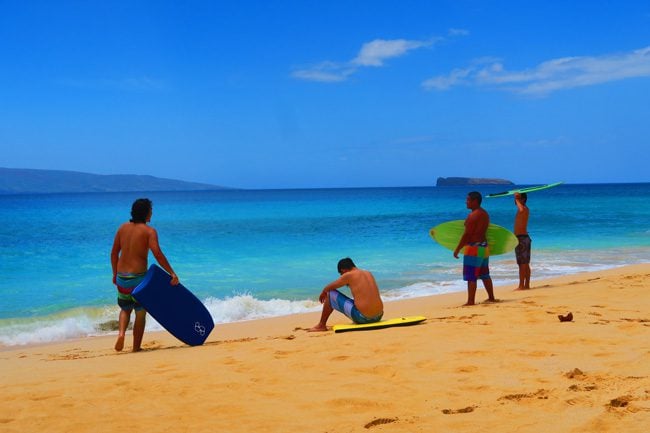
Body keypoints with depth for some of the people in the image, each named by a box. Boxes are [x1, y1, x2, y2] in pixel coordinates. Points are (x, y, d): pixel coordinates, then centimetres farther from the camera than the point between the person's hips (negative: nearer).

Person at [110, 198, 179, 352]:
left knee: (125, 309, 23)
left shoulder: (123, 228, 7)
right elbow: (158, 254, -19)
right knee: (140, 312, 9)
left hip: (121, 277, 5)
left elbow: (114, 253, 11)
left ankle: (121, 332, -3)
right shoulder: (149, 231, -8)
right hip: (138, 277, -5)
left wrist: (115, 274, 21)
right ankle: (136, 348, 12)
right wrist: (172, 273, -16)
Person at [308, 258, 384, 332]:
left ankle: (321, 325, 17)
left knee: (331, 294, 8)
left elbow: (328, 288, 8)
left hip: (362, 318, -7)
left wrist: (323, 293, 31)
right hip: (378, 317, 7)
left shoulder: (349, 275, -5)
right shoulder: (369, 274, 14)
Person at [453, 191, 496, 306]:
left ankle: (470, 301, -5)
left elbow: (466, 234, -19)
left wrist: (457, 249, -15)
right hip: (484, 246, 10)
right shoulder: (485, 213, 12)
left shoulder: (473, 215, -18)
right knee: (484, 275, 19)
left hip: (474, 248, -10)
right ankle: (491, 297, 27)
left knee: (471, 277, -6)